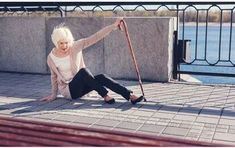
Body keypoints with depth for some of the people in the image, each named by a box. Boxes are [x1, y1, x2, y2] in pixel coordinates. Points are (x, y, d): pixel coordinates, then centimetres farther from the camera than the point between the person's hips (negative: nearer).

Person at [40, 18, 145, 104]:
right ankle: (105, 96, -29)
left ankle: (130, 95, -34)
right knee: (83, 71, -32)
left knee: (101, 77, -28)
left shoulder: (76, 46, -8)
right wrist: (53, 95, 14)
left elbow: (95, 37, -15)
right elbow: (54, 76, 9)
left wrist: (114, 26, -22)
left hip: (80, 86, 2)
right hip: (68, 90, -2)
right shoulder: (51, 57, -8)